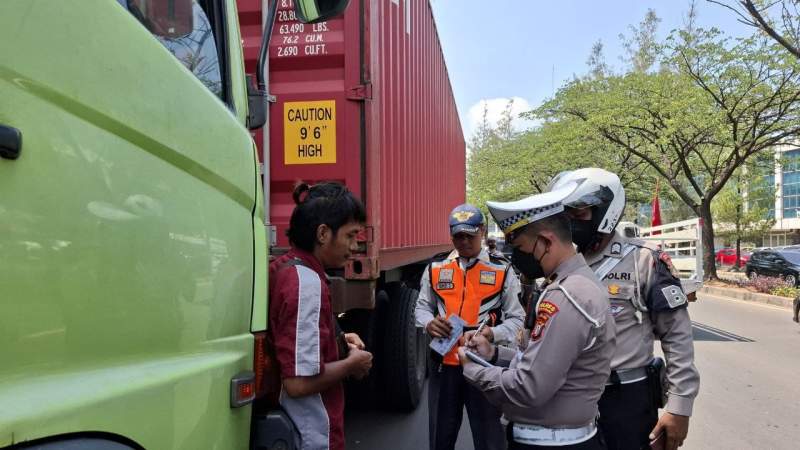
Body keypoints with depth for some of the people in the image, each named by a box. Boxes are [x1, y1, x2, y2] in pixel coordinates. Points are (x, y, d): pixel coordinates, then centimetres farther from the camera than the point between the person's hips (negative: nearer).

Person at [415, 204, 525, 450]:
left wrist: (493, 333, -19)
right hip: (443, 363, 2)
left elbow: (516, 319, 0)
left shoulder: (502, 270, -1)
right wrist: (429, 323, -10)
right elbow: (422, 307, 13)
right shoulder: (435, 268, 5)